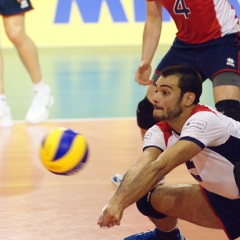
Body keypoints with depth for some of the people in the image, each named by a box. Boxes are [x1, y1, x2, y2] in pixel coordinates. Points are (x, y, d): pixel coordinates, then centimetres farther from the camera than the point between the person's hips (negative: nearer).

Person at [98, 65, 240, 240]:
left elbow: (160, 167, -38)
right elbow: (140, 169, -24)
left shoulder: (204, 120, -27)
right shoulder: (160, 133, -6)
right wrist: (115, 203, -42)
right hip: (225, 202, 7)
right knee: (151, 197, 0)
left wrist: (120, 202, -46)